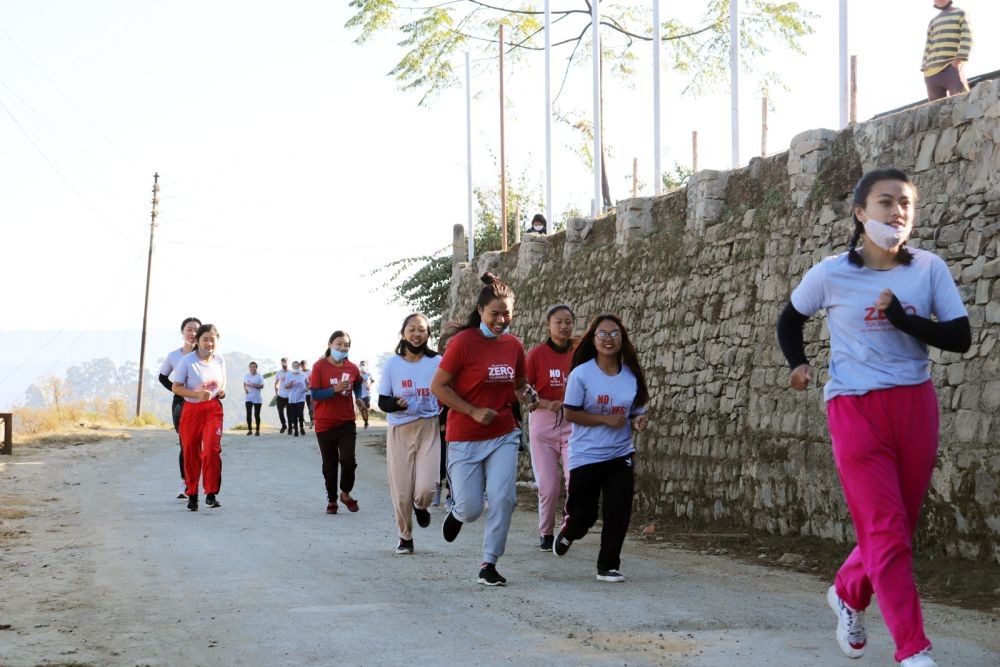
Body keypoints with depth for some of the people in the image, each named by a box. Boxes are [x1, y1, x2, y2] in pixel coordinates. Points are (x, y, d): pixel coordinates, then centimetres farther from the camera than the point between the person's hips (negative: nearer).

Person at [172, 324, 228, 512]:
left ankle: (211, 494, -7)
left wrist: (222, 391, 0)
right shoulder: (187, 361, -10)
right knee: (191, 453, 4)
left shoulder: (220, 361, 4)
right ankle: (192, 495, 19)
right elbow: (176, 387, -9)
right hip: (192, 410, -2)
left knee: (212, 449, -15)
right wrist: (197, 394, -23)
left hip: (213, 410, 2)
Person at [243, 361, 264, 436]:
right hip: (249, 398, 2)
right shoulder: (246, 376, 5)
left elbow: (262, 386, -9)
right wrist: (245, 389, -3)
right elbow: (244, 384, 17)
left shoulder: (259, 376, -4)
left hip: (257, 398, -2)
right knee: (248, 414, -6)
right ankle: (249, 430, 4)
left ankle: (258, 430, 14)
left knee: (257, 415, 2)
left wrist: (254, 385, -22)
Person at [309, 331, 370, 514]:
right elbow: (315, 394, -11)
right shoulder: (320, 367, -8)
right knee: (330, 464, 7)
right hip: (325, 424, -2)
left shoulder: (352, 368, 2)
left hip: (347, 422, 2)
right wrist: (335, 389, -24)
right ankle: (332, 499, 23)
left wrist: (359, 399, 8)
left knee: (348, 460, -11)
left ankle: (346, 493, 13)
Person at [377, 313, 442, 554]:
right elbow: (382, 402, 3)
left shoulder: (437, 362, 1)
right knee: (401, 489, 1)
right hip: (399, 431, 1)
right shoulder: (392, 364, 1)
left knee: (426, 487, -14)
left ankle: (420, 507, 23)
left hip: (429, 428, -1)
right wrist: (397, 404, -18)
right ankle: (405, 537, 22)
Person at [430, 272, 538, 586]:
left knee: (503, 498, -10)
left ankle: (489, 564, 4)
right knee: (471, 509, -1)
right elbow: (438, 386, -11)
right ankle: (457, 512, 38)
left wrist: (528, 395, -4)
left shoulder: (513, 345, 3)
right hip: (465, 439, -4)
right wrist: (473, 411, -17)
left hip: (503, 436, 4)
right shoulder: (464, 342, -13)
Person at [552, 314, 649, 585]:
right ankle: (567, 532, 42)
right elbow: (571, 414, -10)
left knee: (618, 514, -5)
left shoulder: (632, 376, 1)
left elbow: (636, 412, 11)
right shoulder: (582, 374, -10)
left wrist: (638, 422, -12)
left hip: (620, 455, 3)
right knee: (582, 516, 6)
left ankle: (608, 566, 10)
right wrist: (607, 419, -18)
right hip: (586, 456, -3)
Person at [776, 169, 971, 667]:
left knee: (897, 528, 12)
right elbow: (789, 320, 14)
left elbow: (960, 338, -6)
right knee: (887, 533, -8)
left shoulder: (929, 269, -1)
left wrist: (903, 319, -18)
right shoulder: (830, 274, -3)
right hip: (856, 409, -3)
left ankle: (848, 593, 40)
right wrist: (798, 364, -1)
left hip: (915, 406, 3)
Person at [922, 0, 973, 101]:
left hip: (952, 66, -4)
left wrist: (959, 59, -15)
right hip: (932, 71, 4)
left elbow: (967, 38, 1)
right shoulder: (932, 22, 29)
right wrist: (924, 69, 6)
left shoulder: (961, 14, 15)